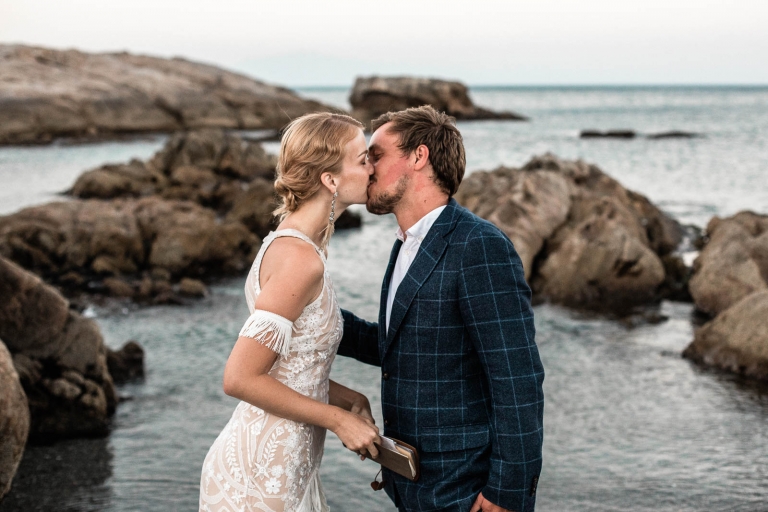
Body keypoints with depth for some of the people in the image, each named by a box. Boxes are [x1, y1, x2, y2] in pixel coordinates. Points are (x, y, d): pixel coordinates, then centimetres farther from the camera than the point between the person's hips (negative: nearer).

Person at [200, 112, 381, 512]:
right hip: (260, 479, -9)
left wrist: (344, 397, 2)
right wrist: (337, 419, -15)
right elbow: (240, 378, -23)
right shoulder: (300, 258, -21)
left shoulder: (287, 243, 7)